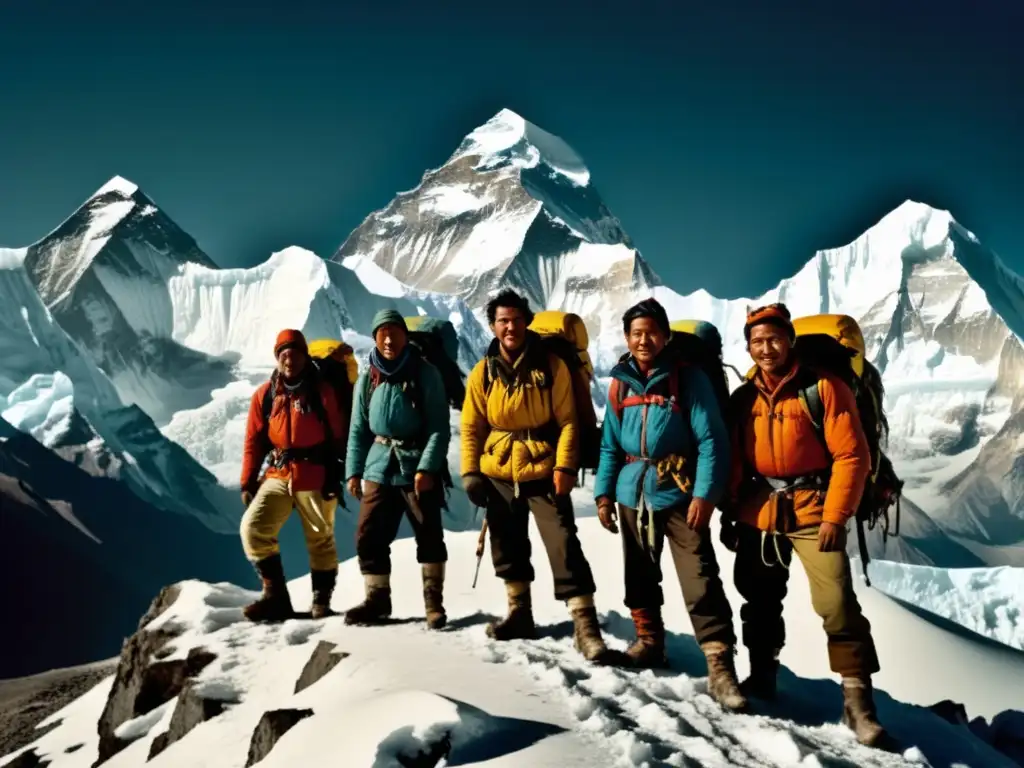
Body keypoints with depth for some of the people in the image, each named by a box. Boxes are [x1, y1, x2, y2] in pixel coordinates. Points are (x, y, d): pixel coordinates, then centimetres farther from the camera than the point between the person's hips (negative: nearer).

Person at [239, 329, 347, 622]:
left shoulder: (322, 391, -3)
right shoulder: (264, 394, 5)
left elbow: (338, 435, -3)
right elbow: (254, 441, 8)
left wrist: (335, 475, -9)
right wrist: (248, 482, 4)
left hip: (315, 477, -3)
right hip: (278, 475, 3)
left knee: (320, 539, 6)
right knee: (253, 528, -11)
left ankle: (322, 599, 22)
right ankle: (276, 595, -3)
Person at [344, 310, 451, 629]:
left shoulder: (425, 374, -4)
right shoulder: (367, 380, 8)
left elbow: (439, 426, -8)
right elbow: (358, 429, 12)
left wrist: (427, 467, -17)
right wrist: (354, 471, 4)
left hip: (418, 465, -4)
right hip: (379, 466, 4)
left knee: (429, 535, 0)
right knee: (369, 536, 2)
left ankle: (434, 602, 10)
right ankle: (377, 599, 15)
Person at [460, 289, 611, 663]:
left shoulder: (551, 366, -6)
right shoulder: (482, 373, 1)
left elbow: (567, 420, -6)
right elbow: (471, 427, 6)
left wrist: (565, 466, -16)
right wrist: (470, 472, -2)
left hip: (544, 472, -4)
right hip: (498, 474, 4)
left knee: (565, 546, -11)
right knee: (508, 548, 15)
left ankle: (585, 625, -8)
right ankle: (520, 614, 31)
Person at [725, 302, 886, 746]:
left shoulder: (822, 387, -8)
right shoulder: (743, 398, 7)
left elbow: (851, 455, -10)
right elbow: (733, 462, 13)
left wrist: (835, 516, -15)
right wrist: (729, 515, 11)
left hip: (812, 510, -5)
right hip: (758, 511, 5)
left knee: (836, 601, -15)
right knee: (759, 601, 15)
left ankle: (857, 697, -7)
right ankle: (761, 678, 32)